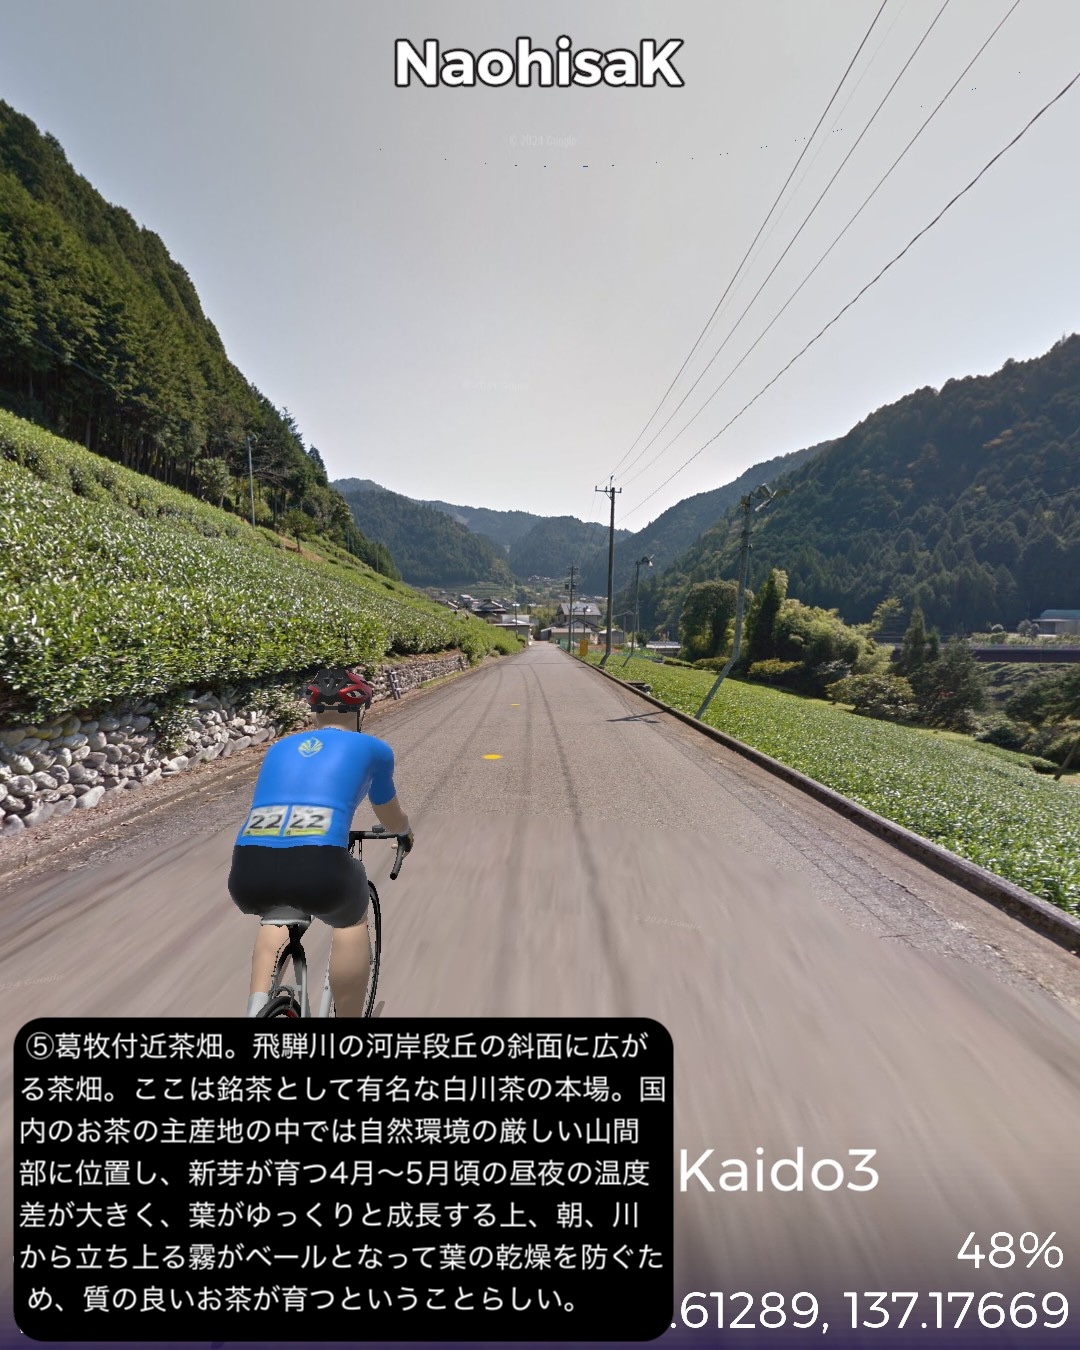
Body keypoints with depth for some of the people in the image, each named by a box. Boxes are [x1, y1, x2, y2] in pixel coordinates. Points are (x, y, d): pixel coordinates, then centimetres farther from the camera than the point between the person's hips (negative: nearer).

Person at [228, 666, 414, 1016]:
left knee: (278, 917, 39)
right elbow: (391, 820, 33)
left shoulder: (280, 747, 26)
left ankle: (257, 1008, 24)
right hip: (318, 870, -4)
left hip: (248, 874, 4)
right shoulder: (371, 748, 17)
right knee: (351, 921, 31)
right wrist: (406, 832, 57)